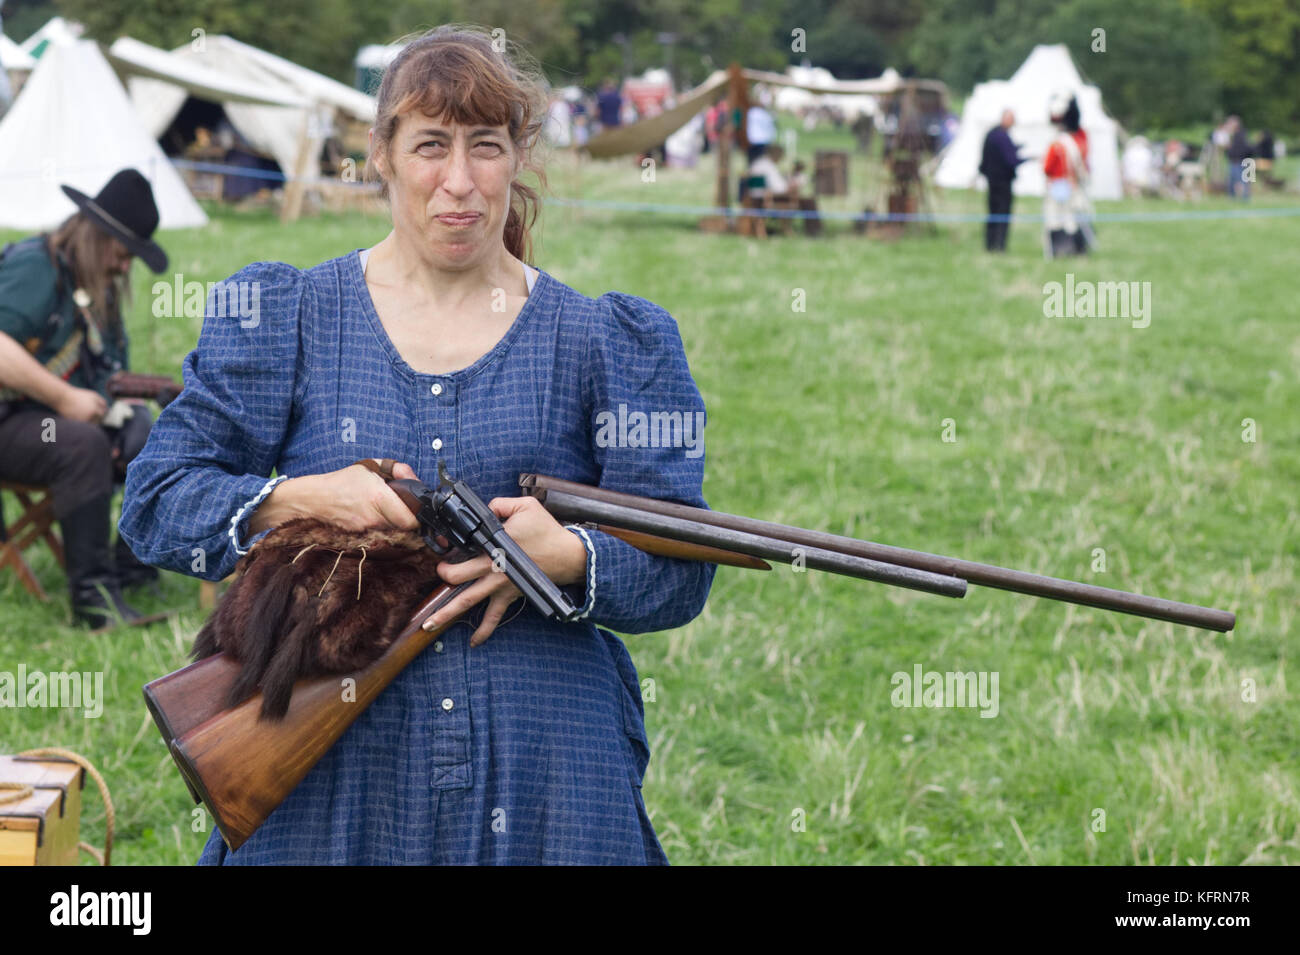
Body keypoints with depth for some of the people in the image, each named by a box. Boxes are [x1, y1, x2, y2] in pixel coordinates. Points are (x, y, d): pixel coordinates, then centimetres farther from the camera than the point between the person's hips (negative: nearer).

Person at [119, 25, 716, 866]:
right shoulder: (288, 318, 6)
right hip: (328, 770, 0)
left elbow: (682, 574, 3)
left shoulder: (603, 343, 6)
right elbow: (156, 503, 3)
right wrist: (301, 500, -14)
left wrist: (570, 558, -18)